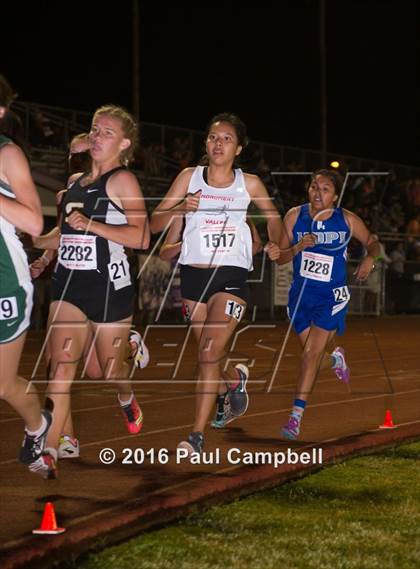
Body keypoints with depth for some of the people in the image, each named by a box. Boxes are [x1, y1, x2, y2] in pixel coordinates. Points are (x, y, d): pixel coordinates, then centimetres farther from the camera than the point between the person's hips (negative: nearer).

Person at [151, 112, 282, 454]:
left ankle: (198, 435, -13)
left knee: (209, 352, -16)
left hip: (232, 277, -3)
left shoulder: (249, 184, 1)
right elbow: (154, 224, -1)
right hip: (194, 275, 3)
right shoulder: (190, 177, 2)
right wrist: (182, 208, -16)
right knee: (208, 354, 14)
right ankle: (236, 379, 50)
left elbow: (273, 215, 20)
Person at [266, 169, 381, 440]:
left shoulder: (348, 220, -5)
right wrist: (298, 247, -19)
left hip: (332, 297, -3)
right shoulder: (295, 216, -3)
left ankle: (296, 416, -10)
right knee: (313, 355, 9)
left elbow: (373, 242, 11)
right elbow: (282, 258, 2)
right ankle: (336, 359, 48)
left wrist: (370, 258, -11)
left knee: (312, 353, -13)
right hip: (301, 294, 3)